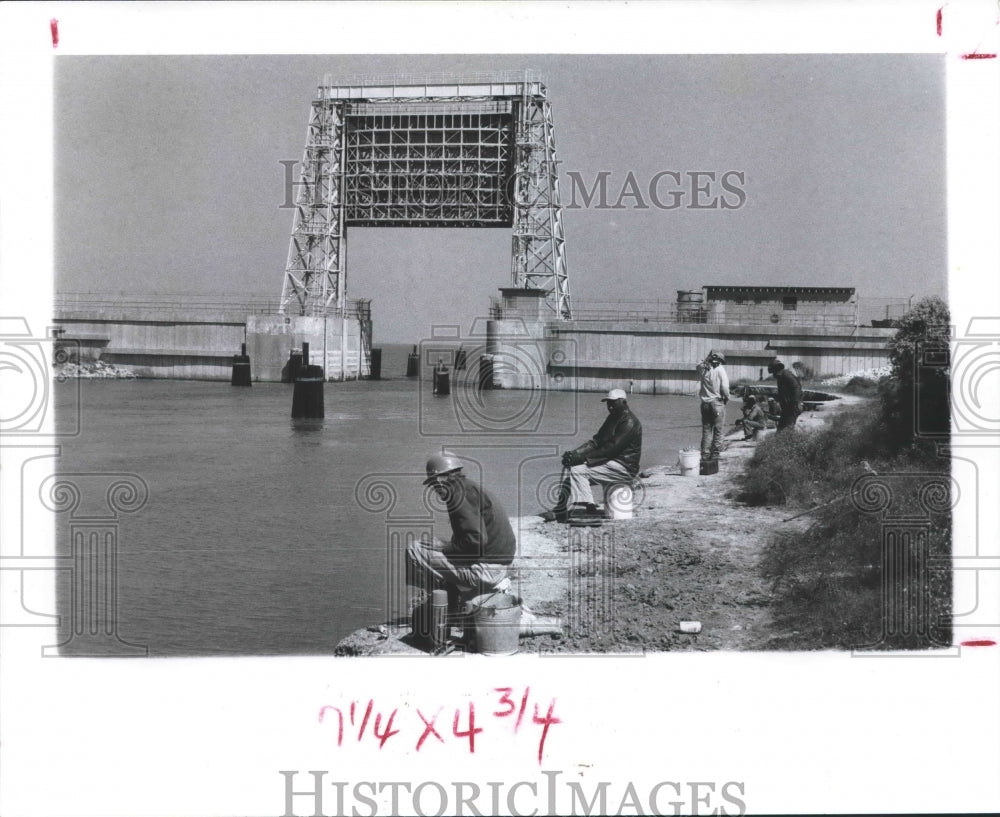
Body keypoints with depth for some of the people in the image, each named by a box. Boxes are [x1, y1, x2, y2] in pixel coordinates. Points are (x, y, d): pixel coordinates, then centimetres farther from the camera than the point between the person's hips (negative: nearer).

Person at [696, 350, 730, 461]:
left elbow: (697, 366, 26)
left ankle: (705, 453, 9)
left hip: (705, 403, 4)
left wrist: (707, 359, 17)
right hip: (717, 402, -4)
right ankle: (715, 454, 3)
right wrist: (727, 398, 1)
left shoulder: (703, 368, 1)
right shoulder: (720, 369, -10)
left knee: (706, 429, 10)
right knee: (718, 430, 4)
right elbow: (725, 386, -15)